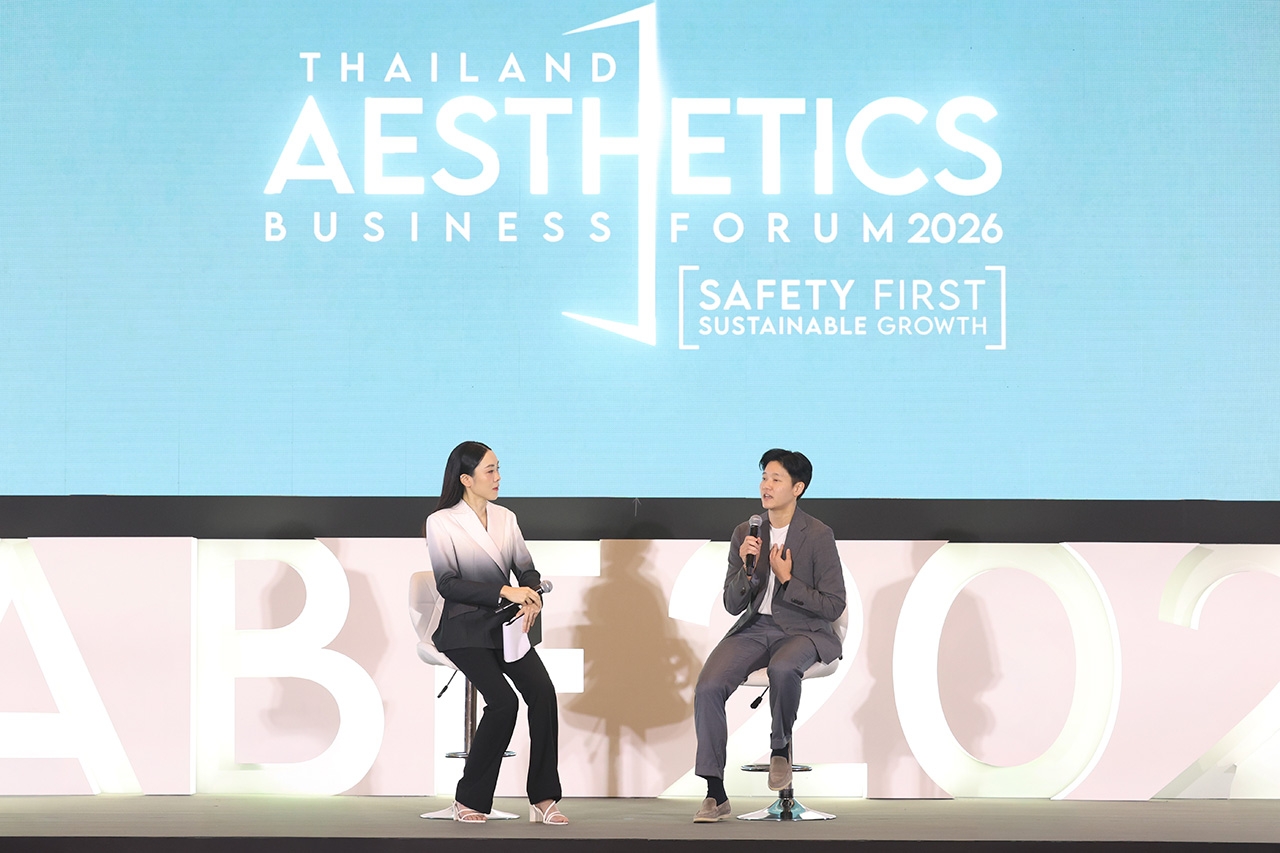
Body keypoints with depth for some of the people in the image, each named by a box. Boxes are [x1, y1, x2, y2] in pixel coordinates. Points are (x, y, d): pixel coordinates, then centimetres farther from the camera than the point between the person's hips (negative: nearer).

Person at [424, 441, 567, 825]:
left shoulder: (505, 518, 15)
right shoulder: (441, 522, -2)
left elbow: (526, 569, 12)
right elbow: (447, 583, -12)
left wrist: (532, 597, -12)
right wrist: (505, 591, -20)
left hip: (506, 624, 5)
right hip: (465, 629, -5)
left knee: (543, 692, -20)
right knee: (503, 701, -25)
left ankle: (542, 801, -17)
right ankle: (469, 800, -10)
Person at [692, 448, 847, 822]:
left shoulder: (818, 535, -6)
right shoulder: (745, 533, 8)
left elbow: (834, 606, -7)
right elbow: (732, 605, 9)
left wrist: (787, 580, -15)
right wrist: (747, 570, -10)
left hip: (803, 631, -4)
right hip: (755, 628, 4)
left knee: (782, 667, -40)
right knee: (707, 688, -22)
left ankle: (781, 749, -11)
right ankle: (715, 794, -16)